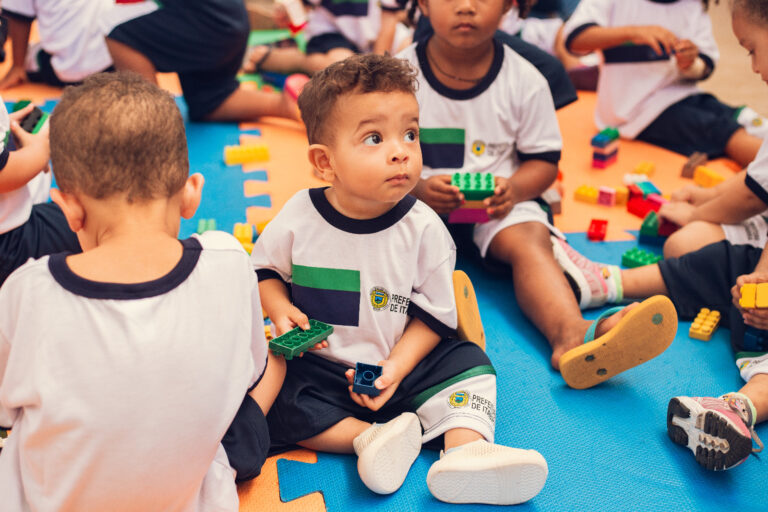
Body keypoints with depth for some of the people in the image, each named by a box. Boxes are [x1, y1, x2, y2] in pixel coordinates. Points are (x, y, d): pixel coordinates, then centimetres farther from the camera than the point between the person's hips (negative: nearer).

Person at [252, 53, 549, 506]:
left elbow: (434, 314, -6)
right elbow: (266, 268, 7)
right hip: (318, 366, 0)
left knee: (469, 363, -12)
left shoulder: (423, 228, -14)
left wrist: (397, 367, -18)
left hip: (398, 365, 1)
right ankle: (367, 438, -22)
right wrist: (280, 309, -13)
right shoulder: (300, 217, -13)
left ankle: (466, 450, -28)